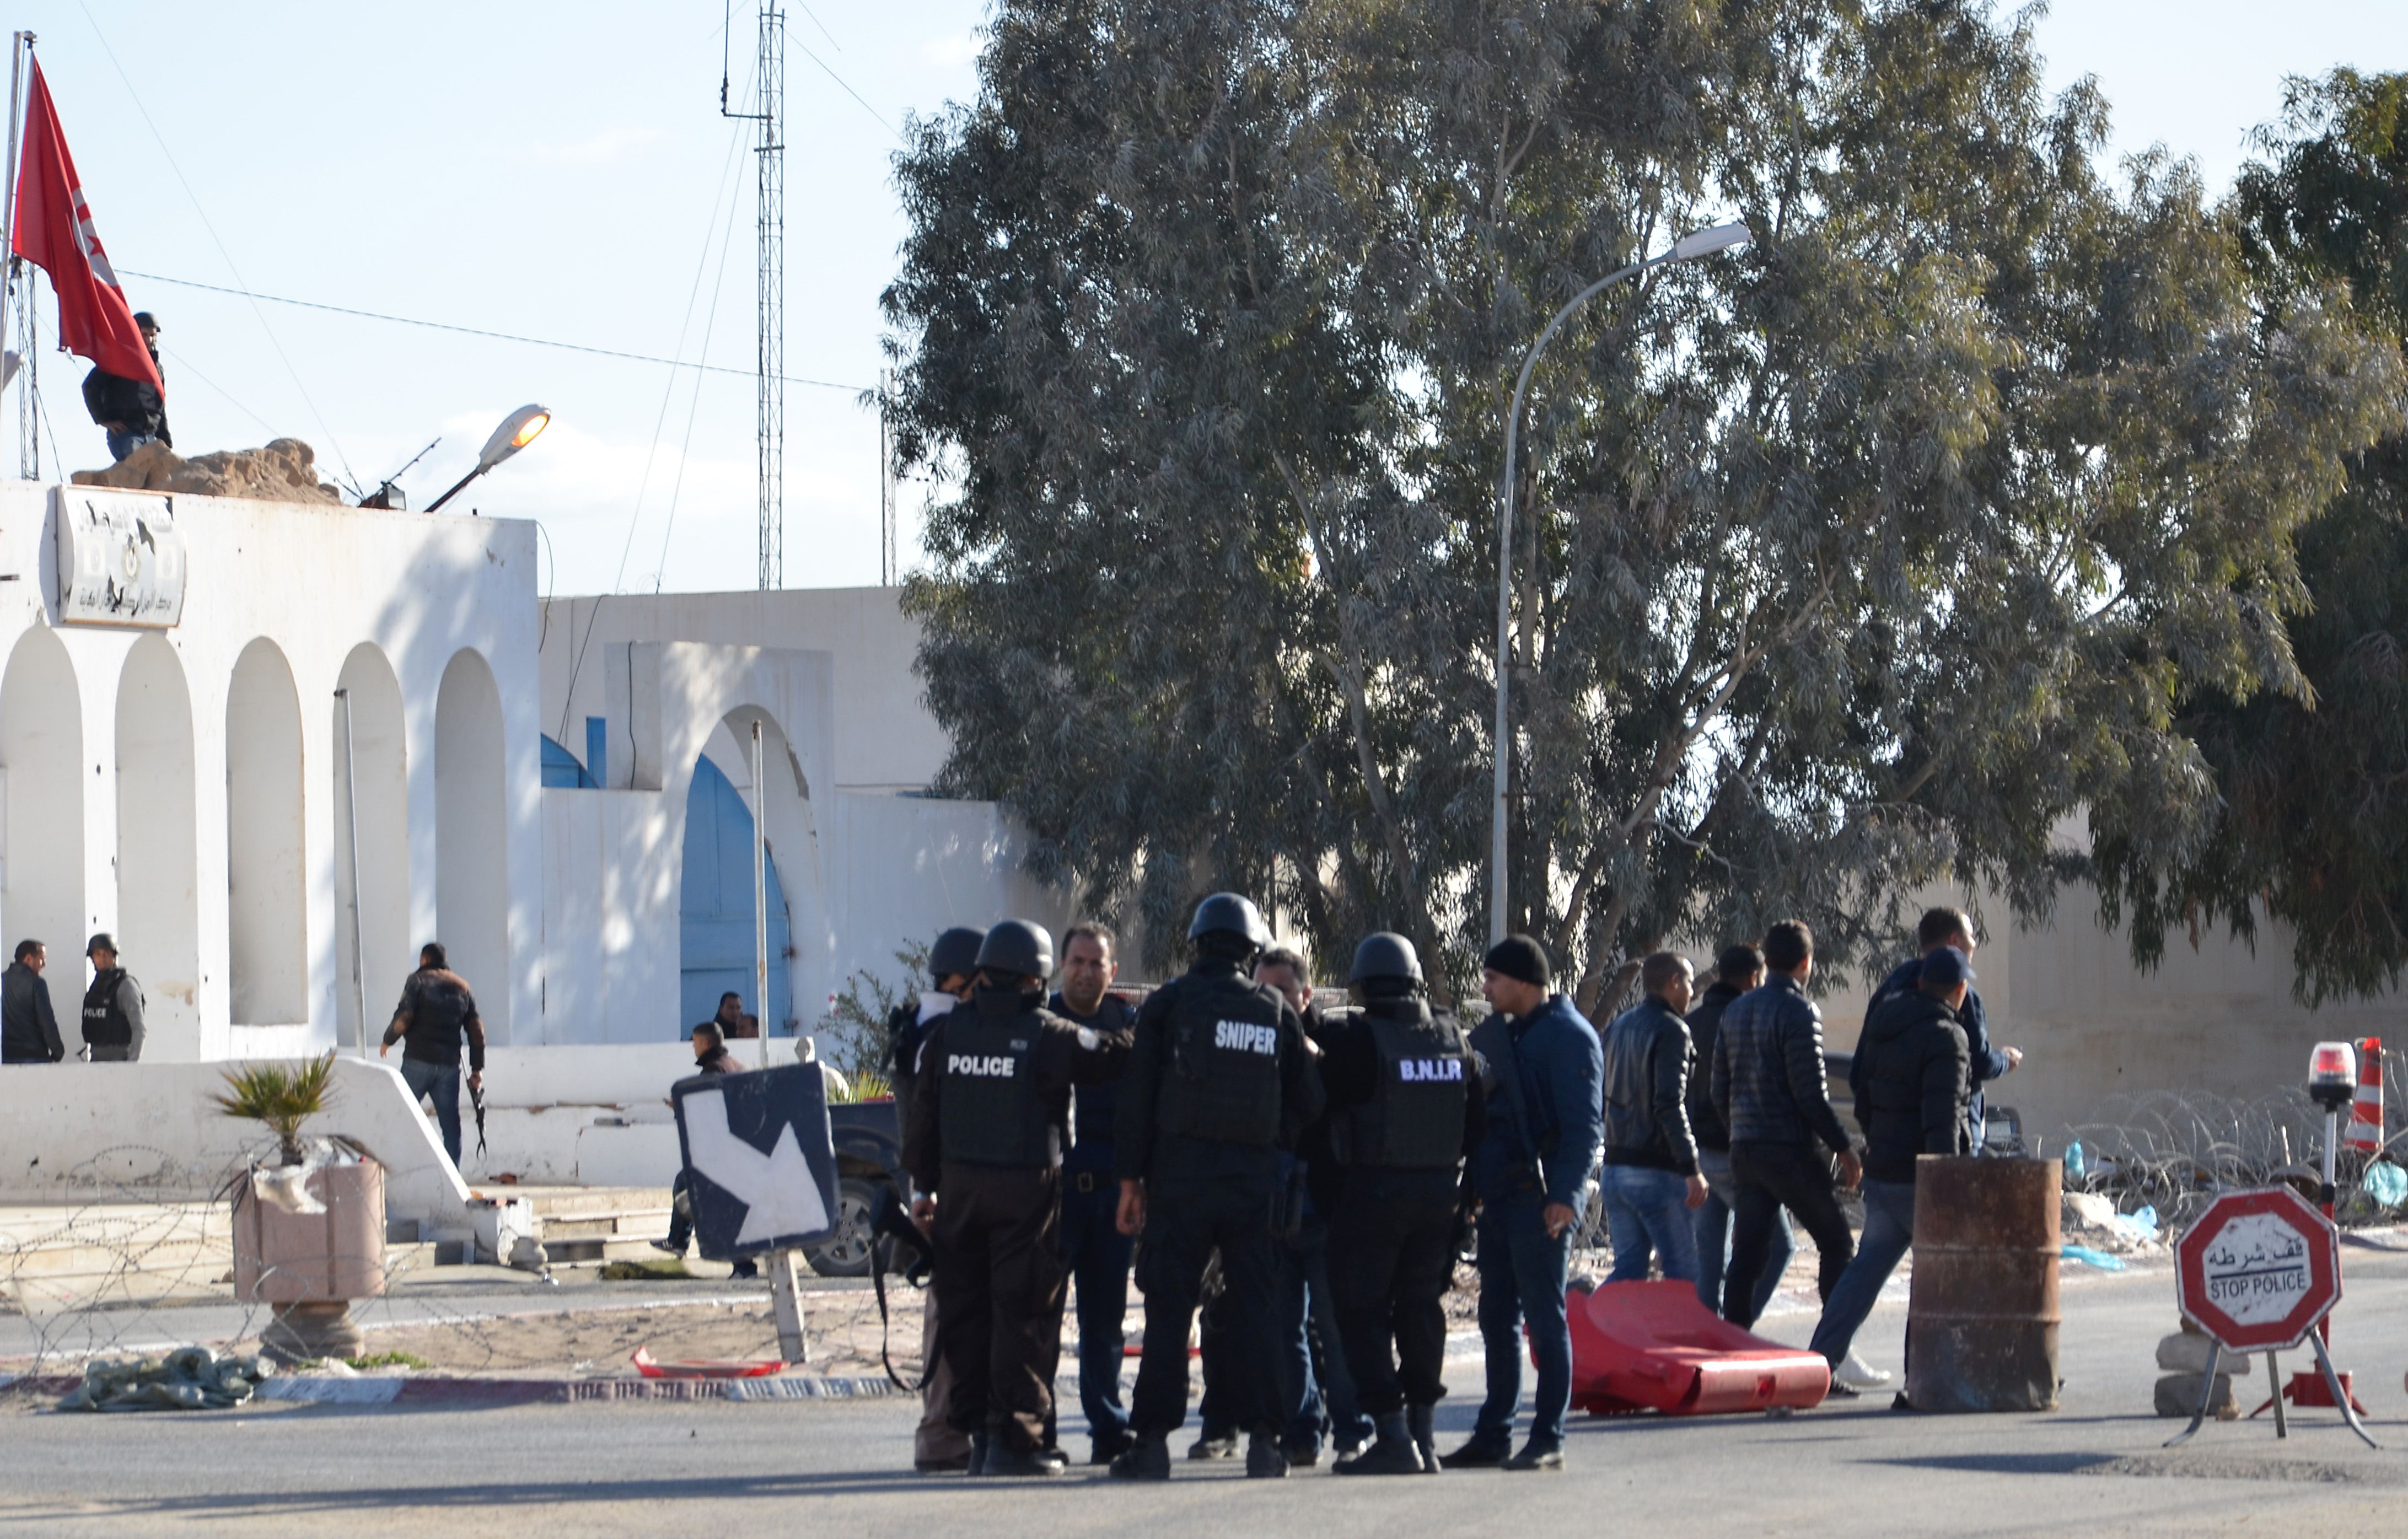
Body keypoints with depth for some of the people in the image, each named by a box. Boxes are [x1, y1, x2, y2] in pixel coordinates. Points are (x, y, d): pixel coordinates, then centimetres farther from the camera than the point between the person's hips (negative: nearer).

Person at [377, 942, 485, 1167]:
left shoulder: (418, 982, 1)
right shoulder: (463, 988, 14)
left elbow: (404, 1018, -12)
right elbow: (476, 1030, 11)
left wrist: (388, 1041, 6)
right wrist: (477, 1070, 14)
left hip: (418, 1061, -4)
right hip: (449, 1064, 4)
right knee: (451, 1126, 5)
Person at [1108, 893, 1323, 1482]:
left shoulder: (1168, 1004, 0)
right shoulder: (1276, 1011, 7)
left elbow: (1137, 1096, -2)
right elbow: (1309, 1102, 9)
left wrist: (1130, 1176, 1)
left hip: (1180, 1170, -2)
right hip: (1253, 1174, 2)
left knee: (1168, 1307, -1)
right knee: (1255, 1306, 6)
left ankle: (1153, 1439, -4)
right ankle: (1262, 1438, 2)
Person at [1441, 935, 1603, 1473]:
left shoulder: (1570, 1036, -10)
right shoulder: (1506, 1034, 18)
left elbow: (1585, 1125, -15)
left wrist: (1565, 1195, -23)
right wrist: (1476, 1187, 17)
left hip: (1541, 1203, -9)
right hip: (1499, 1200, 9)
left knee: (1545, 1319, -5)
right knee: (1498, 1320, 11)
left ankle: (1548, 1440, -2)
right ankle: (1494, 1435, 16)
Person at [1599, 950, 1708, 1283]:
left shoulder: (1618, 1027, 15)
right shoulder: (1671, 1030, -10)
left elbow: (1602, 1099, 18)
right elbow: (1670, 1104, -19)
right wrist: (1691, 1169, -20)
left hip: (1615, 1166, 8)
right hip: (1657, 1169, -8)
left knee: (1628, 1267, 11)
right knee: (1683, 1272, -2)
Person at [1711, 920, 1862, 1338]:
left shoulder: (1736, 1010, 12)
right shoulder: (1799, 1011, -11)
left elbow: (1720, 1088, 16)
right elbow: (1811, 1094, -16)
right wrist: (1843, 1147, -10)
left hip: (1745, 1148, 7)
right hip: (1789, 1149, -7)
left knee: (1747, 1256, 7)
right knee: (1836, 1242, 4)